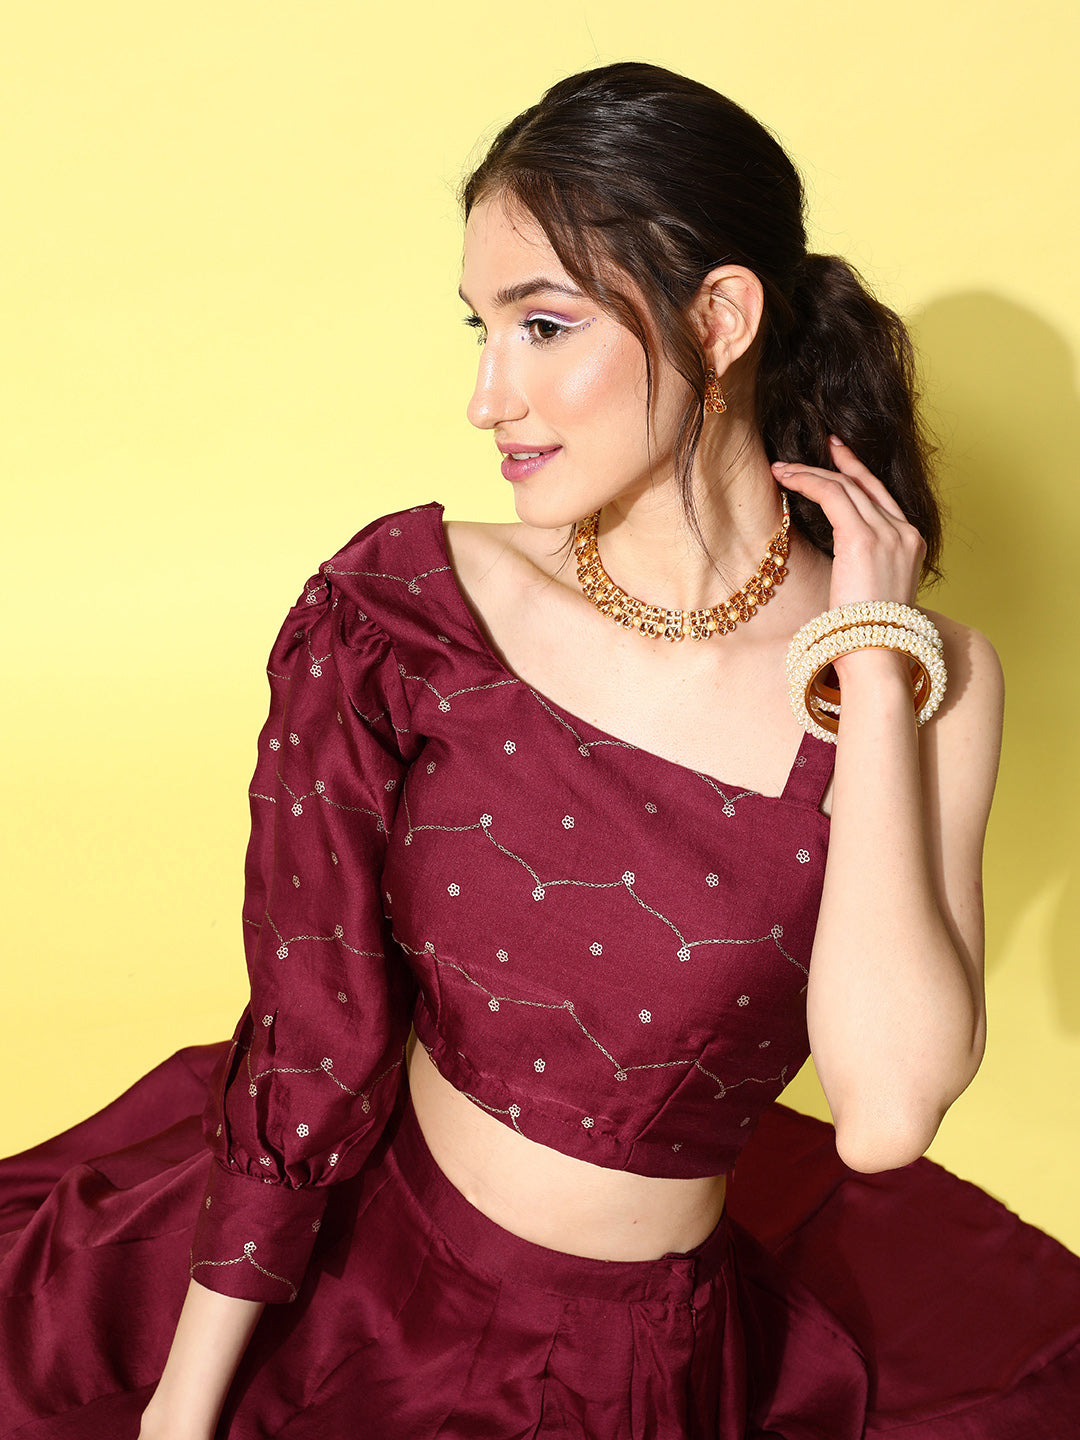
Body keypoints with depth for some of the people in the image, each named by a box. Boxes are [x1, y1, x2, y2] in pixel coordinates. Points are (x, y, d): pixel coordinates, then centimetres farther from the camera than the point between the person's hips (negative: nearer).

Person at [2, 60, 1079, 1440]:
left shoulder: (917, 680, -12)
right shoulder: (397, 609, -12)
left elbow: (885, 1113, -24)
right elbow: (305, 1045, -8)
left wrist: (871, 661, -21)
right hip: (361, 1290, 0)